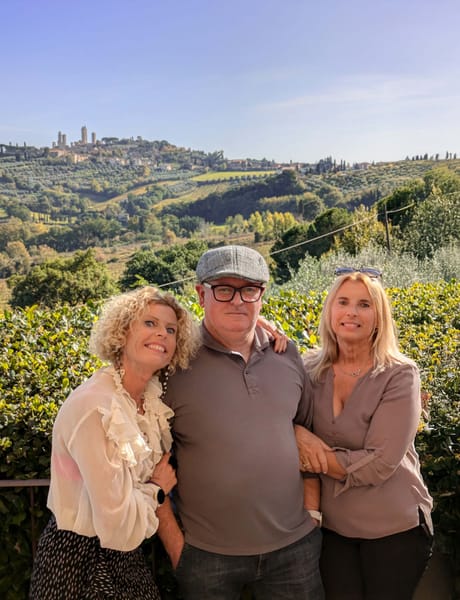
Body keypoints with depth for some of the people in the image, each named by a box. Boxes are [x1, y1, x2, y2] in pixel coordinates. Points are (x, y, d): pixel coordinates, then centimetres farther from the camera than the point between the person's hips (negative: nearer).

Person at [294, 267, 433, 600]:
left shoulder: (400, 375, -16)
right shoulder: (310, 368, -6)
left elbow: (379, 464, -21)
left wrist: (310, 458, -18)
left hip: (396, 527, -2)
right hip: (331, 525, 3)